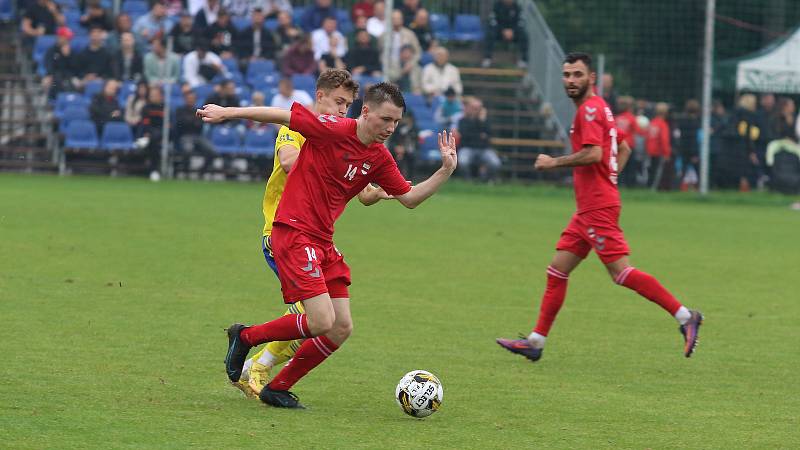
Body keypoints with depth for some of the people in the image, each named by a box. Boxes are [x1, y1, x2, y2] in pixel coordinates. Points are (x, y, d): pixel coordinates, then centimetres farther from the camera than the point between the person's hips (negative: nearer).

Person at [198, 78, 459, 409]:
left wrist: (445, 171, 3)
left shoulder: (379, 159, 8)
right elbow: (280, 115, -7)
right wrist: (227, 113, -6)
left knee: (341, 329, 3)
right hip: (294, 233, -8)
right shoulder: (332, 130, -13)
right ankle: (246, 337, 5)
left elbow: (409, 198, 14)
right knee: (322, 322, -18)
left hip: (323, 244, 8)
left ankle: (277, 389, 17)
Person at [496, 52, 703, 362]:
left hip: (598, 207, -10)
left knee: (621, 272, -12)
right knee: (557, 270, 9)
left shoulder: (590, 109, -11)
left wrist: (554, 162, -14)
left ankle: (684, 316, -11)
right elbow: (624, 149, 28)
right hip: (589, 208, 10)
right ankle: (536, 342, 11)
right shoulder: (599, 108, 19)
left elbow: (593, 153, -24)